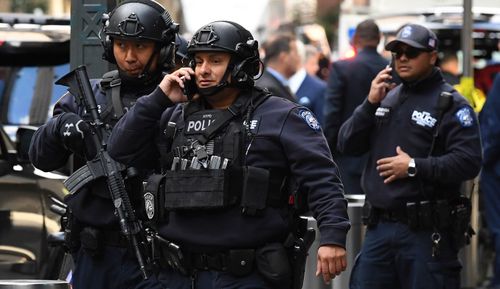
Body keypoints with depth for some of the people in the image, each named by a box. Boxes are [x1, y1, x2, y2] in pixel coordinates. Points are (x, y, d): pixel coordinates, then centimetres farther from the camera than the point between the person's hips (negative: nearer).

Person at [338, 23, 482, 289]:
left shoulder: (451, 105, -5)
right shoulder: (386, 98, 15)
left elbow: (469, 162, -16)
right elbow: (346, 145, 10)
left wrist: (414, 167, -16)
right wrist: (370, 104, -3)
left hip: (426, 231, -6)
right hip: (380, 227, 6)